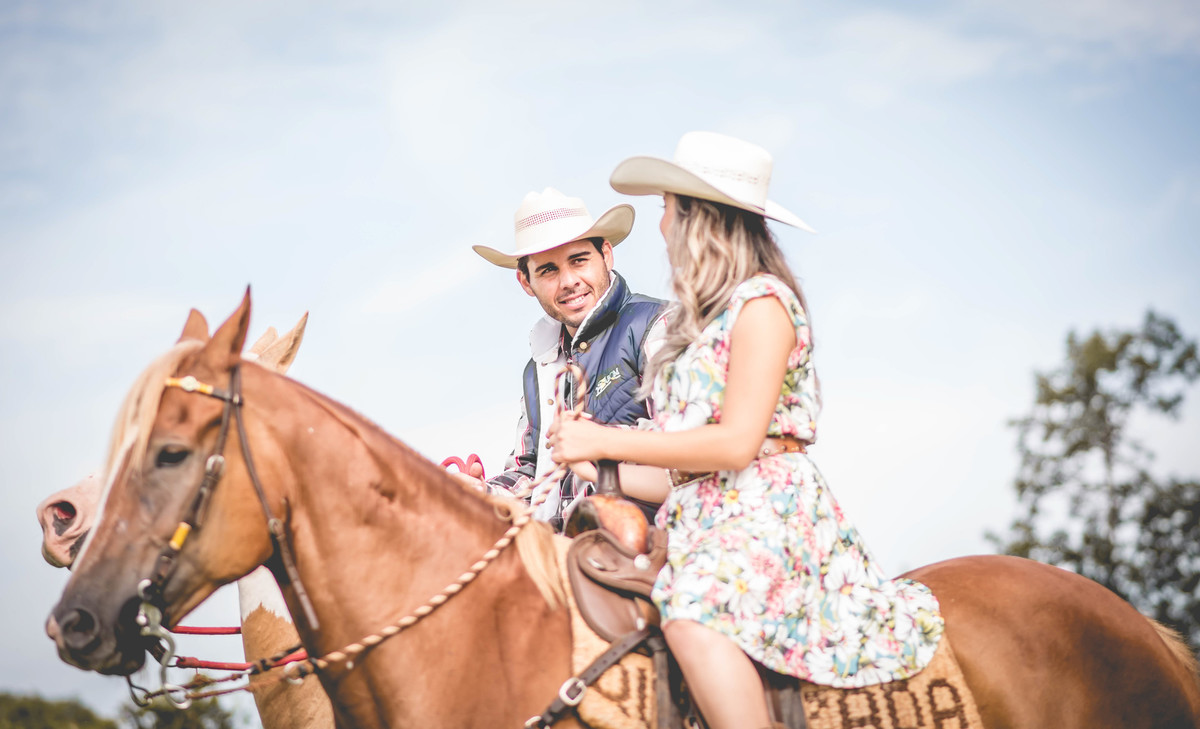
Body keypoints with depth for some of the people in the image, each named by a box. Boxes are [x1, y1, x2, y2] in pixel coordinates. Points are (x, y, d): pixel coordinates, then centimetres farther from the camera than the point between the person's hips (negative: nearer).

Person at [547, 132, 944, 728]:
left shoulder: (762, 301, -5)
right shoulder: (700, 324, 23)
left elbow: (736, 444, -15)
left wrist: (602, 441, -11)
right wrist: (600, 469, 10)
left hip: (764, 511, -9)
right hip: (700, 521, 9)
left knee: (694, 617, -36)